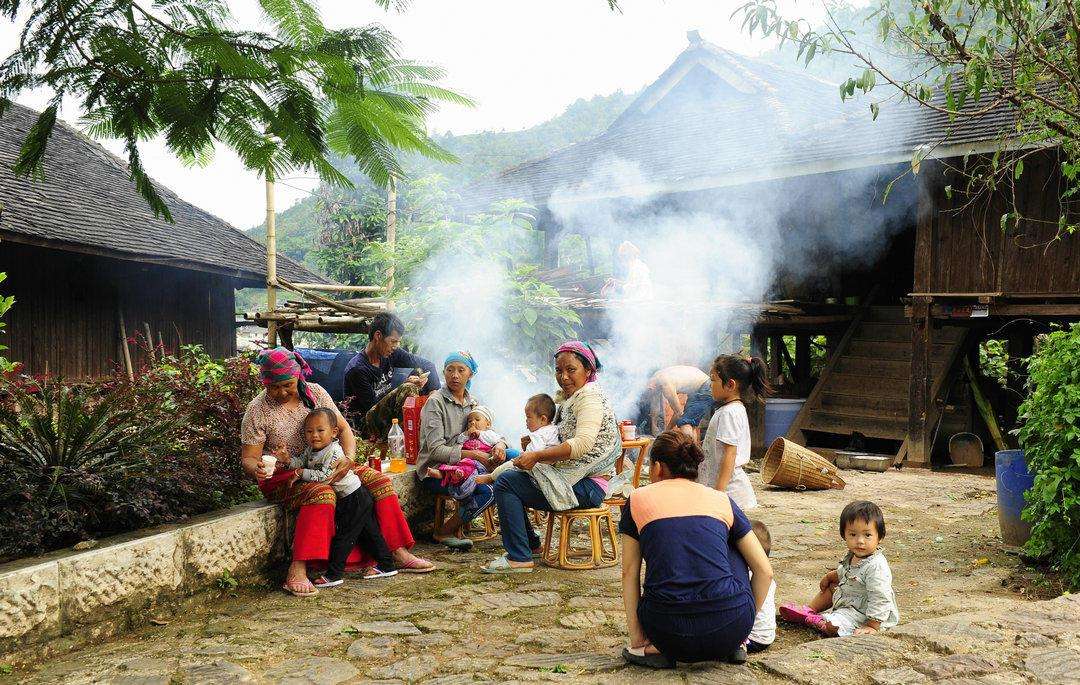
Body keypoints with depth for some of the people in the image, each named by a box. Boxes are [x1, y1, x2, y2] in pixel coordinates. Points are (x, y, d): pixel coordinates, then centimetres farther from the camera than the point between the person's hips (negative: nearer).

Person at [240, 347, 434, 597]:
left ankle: (399, 553, -4)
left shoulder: (315, 393, 1)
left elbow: (343, 429, 6)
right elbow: (248, 458, -9)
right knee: (321, 493, -38)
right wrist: (257, 470, -33)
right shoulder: (257, 410, -10)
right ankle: (296, 573, -41)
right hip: (284, 476, -5)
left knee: (379, 481, -9)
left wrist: (348, 458, -13)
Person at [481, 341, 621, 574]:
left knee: (506, 483, -15)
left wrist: (537, 456, -25)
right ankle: (530, 543, 23)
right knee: (507, 477, 18)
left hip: (587, 486, -10)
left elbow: (582, 443, -28)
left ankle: (519, 559, -14)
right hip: (573, 478, 10)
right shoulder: (568, 397, 18)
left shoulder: (589, 396, -14)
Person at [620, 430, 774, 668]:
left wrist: (637, 639, 15)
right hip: (731, 629, 1)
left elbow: (629, 573, 11)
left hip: (667, 630, -1)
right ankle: (732, 646, 23)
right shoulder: (722, 501, 14)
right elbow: (764, 571, 13)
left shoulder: (638, 500, 12)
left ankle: (661, 649, 9)